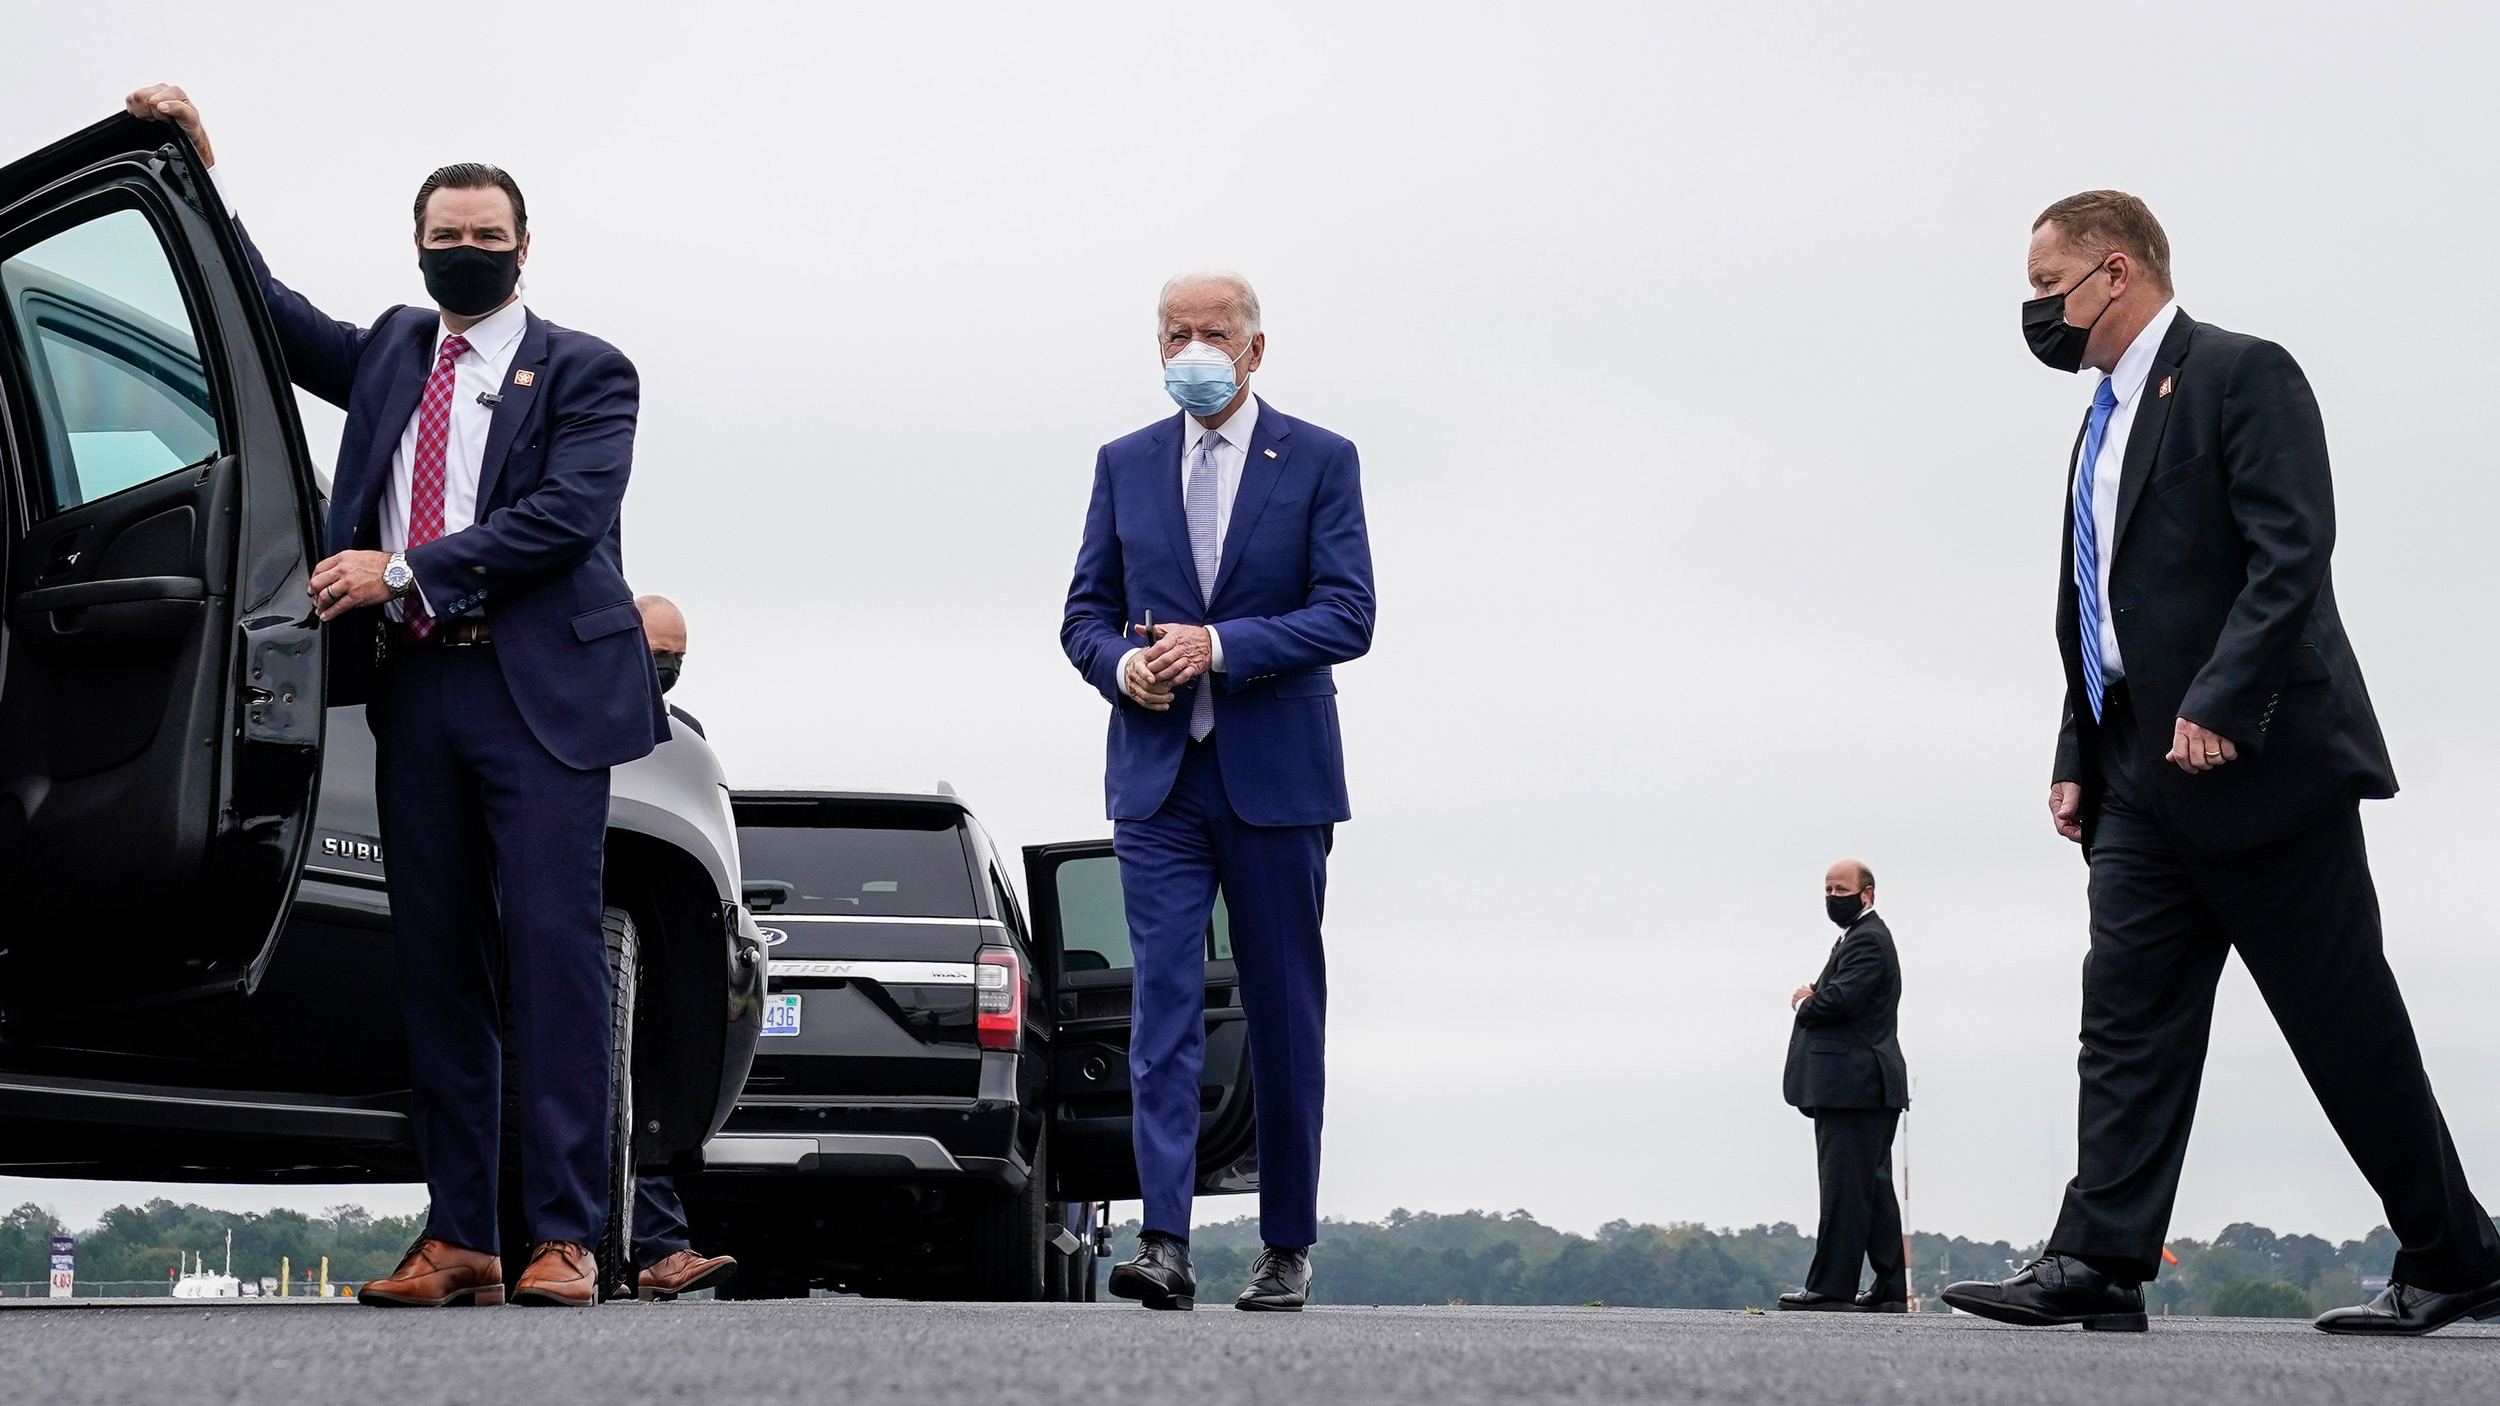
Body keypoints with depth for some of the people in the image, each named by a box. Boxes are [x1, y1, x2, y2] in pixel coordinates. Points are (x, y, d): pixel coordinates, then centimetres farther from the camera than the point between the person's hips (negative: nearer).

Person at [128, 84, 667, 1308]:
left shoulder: (583, 373, 5)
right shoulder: (390, 353, 20)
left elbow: (566, 516, -9)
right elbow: (268, 316, 31)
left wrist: (404, 570, -12)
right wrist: (197, 174, 23)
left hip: (537, 692, -5)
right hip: (413, 692, 5)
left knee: (551, 956, -10)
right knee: (436, 965, 3)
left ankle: (564, 1239, -10)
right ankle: (458, 1239, 5)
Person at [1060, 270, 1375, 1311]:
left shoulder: (1319, 461, 1)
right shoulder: (1125, 465, 11)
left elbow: (1347, 616, -7)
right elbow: (1085, 611, 11)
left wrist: (1221, 645, -18)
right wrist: (1121, 665, -11)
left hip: (1277, 776, -2)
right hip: (1159, 777, 2)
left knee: (1285, 1019, 5)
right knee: (1165, 1003, -9)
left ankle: (1288, 1247, 15)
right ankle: (1165, 1245, -14)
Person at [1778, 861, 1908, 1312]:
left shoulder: (1866, 941, -11)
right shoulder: (1864, 937, 23)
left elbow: (1839, 998, -23)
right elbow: (1840, 997, 24)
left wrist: (1806, 1004, -4)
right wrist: (1813, 996, 5)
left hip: (1854, 1085, -11)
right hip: (1867, 1087, 11)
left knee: (1844, 1188, -11)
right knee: (1873, 1187, 11)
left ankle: (1832, 1287, -12)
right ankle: (1890, 1288, 14)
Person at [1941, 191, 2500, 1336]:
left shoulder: (2242, 375, -6)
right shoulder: (2104, 425, 21)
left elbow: (2291, 555, -17)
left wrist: (2218, 705, -25)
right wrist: (2078, 759, 13)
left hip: (2258, 761, -8)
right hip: (2145, 783, 8)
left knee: (2348, 1028, -2)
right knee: (2127, 1022, -2)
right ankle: (2098, 1264, -7)